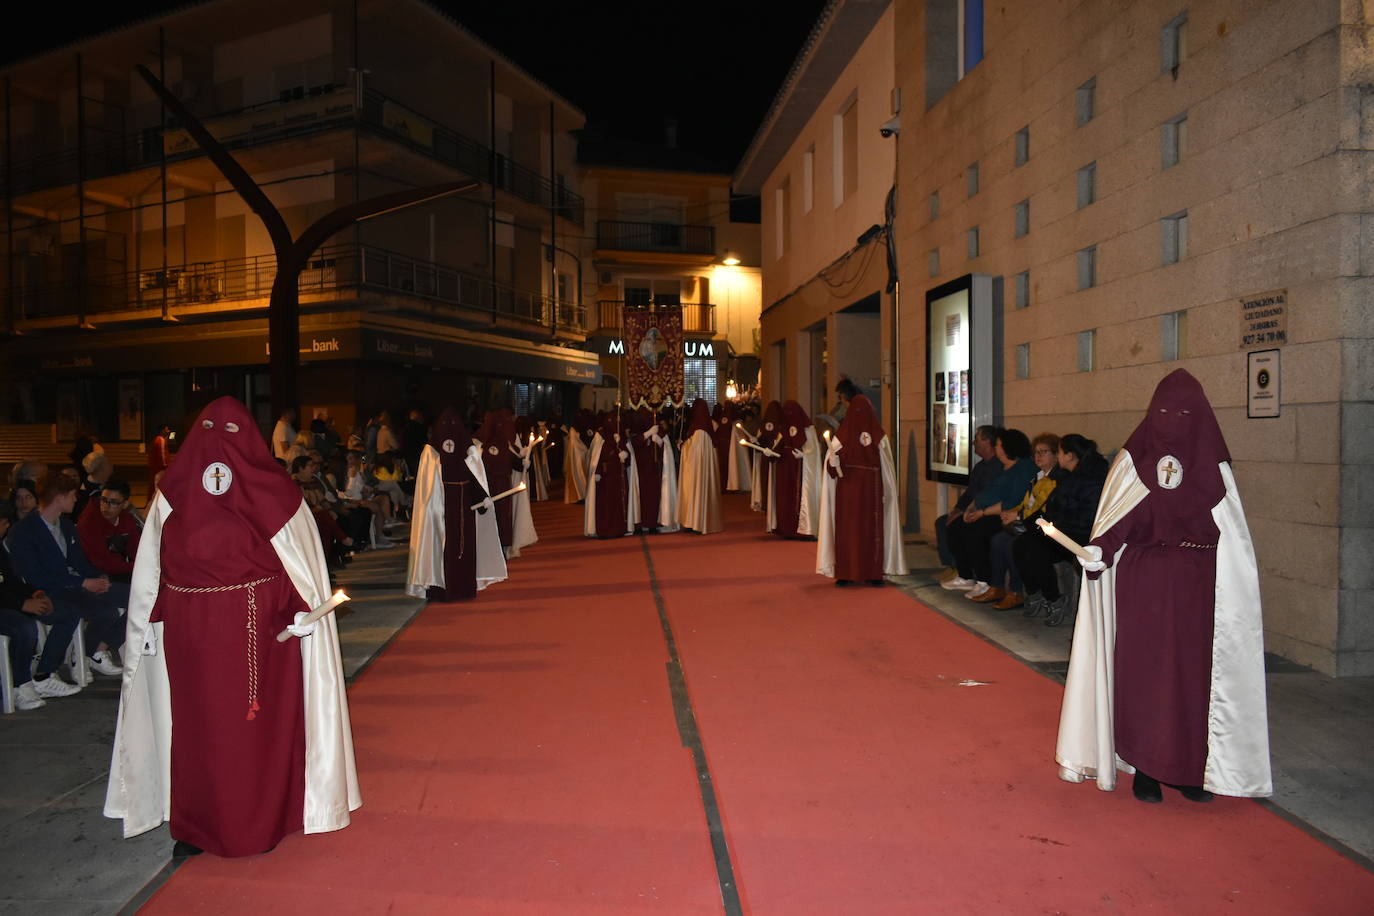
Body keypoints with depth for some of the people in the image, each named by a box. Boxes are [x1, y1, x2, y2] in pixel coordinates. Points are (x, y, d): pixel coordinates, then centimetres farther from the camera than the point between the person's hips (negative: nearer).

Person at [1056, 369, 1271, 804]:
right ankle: (1145, 768, 9)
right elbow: (1116, 520, -3)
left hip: (1195, 589, 1)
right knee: (1143, 672, -1)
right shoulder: (1131, 460, 3)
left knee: (1192, 673, 3)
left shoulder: (1212, 466, 6)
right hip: (1141, 587, -1)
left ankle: (1190, 768, 15)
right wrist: (1099, 550, -22)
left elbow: (1233, 537, 5)